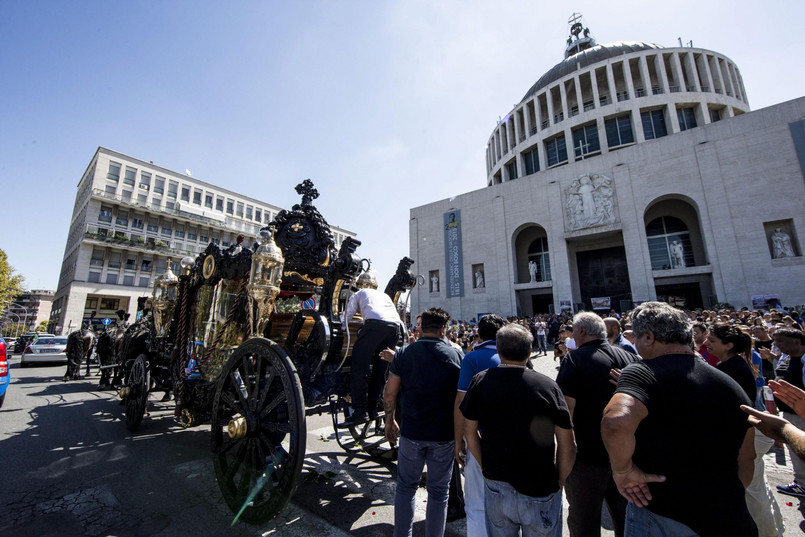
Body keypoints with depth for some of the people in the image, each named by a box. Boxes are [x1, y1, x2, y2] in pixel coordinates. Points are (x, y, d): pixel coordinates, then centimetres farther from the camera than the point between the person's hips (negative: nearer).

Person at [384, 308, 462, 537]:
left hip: (411, 432, 1)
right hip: (444, 433, 0)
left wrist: (390, 421, 10)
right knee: (439, 491, 18)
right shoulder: (455, 355, -9)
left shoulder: (404, 353, -8)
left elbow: (389, 393, -6)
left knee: (406, 487, 21)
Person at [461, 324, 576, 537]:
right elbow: (568, 446, -11)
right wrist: (559, 481, 5)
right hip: (540, 489, -1)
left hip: (495, 485, 2)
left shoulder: (481, 381, -11)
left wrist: (487, 467, 10)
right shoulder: (547, 385, -16)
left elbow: (469, 431, -2)